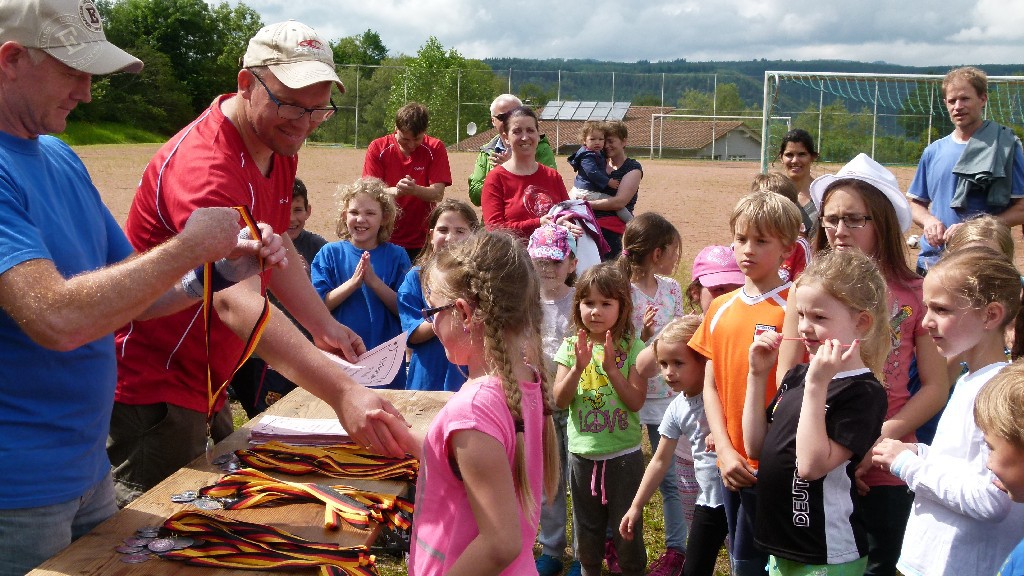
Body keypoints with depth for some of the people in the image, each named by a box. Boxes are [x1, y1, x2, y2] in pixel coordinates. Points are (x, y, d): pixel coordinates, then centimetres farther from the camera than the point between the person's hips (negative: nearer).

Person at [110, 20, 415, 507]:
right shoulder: (205, 166, -28)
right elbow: (237, 303, -42)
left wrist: (324, 328, 0)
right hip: (151, 395, -9)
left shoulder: (278, 147, 4)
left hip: (205, 385, 10)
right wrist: (342, 392, -52)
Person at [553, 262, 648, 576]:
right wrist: (578, 367, -23)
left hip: (623, 453, -2)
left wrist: (611, 368, -25)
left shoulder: (632, 347, -8)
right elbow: (560, 400, -8)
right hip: (582, 453, 2)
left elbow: (636, 401, -15)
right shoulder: (571, 347, -2)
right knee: (586, 527, 17)